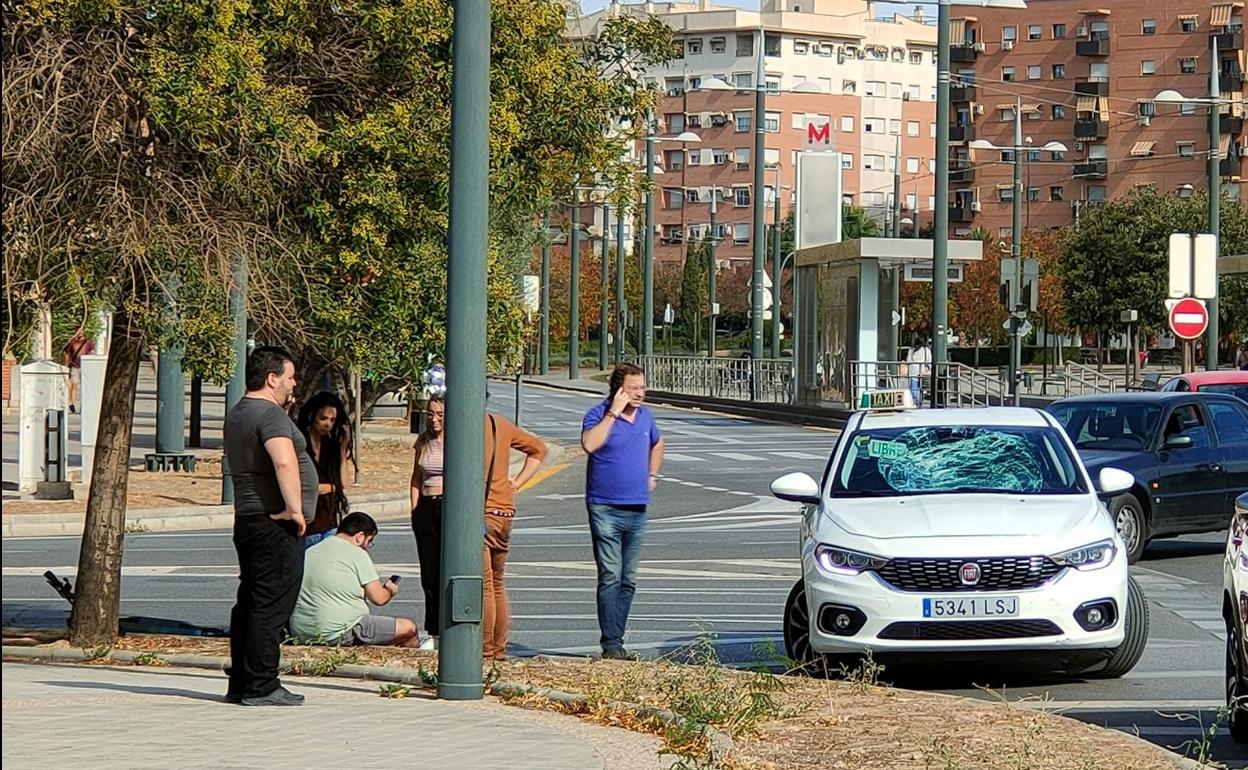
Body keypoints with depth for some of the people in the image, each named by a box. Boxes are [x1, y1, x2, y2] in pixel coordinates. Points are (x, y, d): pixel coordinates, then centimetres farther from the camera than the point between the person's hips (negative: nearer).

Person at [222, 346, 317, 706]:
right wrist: (295, 509, -24)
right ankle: (261, 687, -8)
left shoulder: (236, 413, 18)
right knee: (271, 606, -8)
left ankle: (240, 683, 17)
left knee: (250, 603, 13)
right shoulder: (270, 413, -14)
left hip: (248, 518, 10)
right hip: (275, 523, -10)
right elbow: (285, 462, -29)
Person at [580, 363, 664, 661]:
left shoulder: (645, 416, 11)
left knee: (628, 580, 9)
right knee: (611, 577, -11)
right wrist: (613, 413, -24)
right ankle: (610, 644, -10)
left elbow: (657, 445, 32)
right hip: (606, 509, -7)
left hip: (637, 510, 7)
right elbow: (590, 444, -28)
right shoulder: (599, 414, -8)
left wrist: (652, 476, 19)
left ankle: (617, 641, 14)